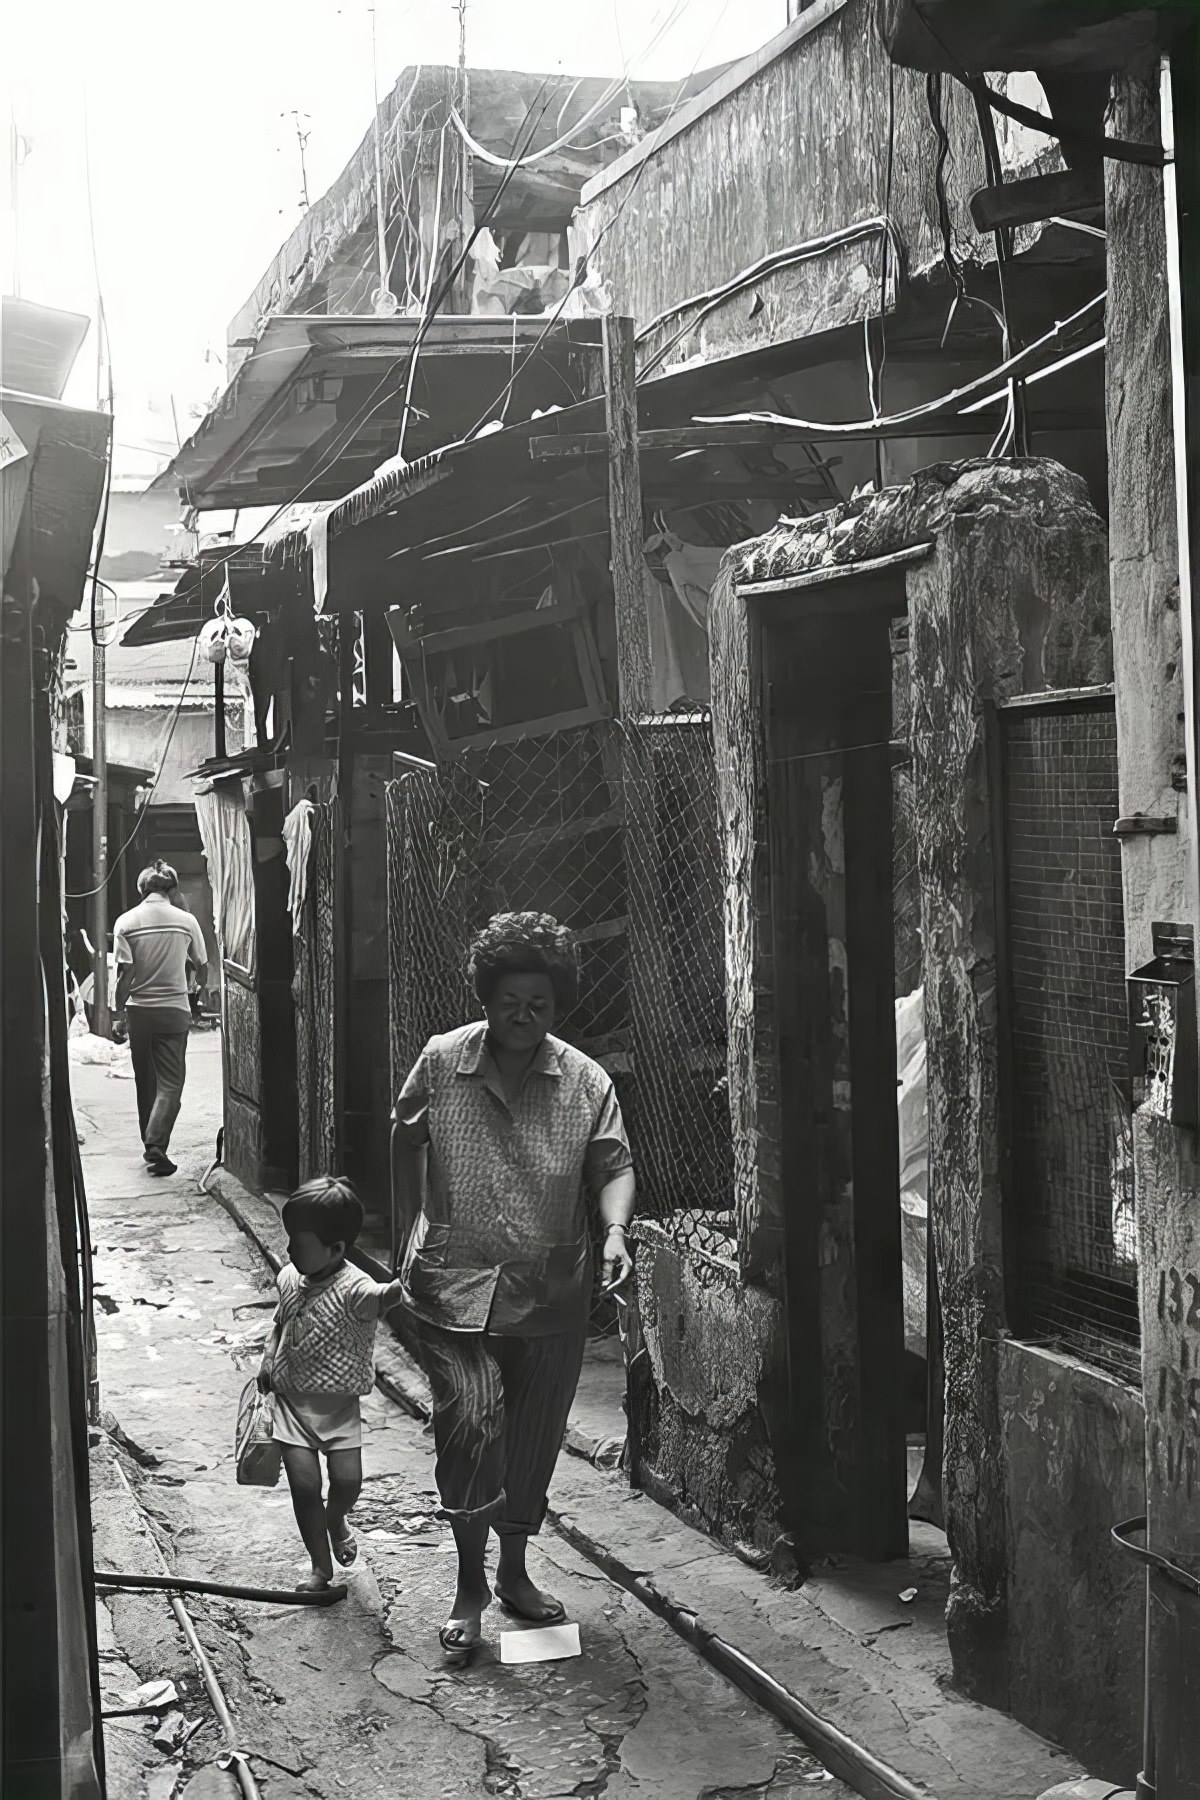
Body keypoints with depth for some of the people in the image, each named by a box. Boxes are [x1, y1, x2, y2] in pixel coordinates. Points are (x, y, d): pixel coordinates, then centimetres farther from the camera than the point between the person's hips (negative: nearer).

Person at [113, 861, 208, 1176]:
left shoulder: (126, 922, -4)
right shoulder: (185, 920, -4)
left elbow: (124, 975, -9)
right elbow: (202, 970, 5)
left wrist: (119, 1011, 2)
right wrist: (193, 976, 27)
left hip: (139, 1010, 2)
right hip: (174, 1010, -2)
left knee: (145, 1082, 16)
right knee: (170, 1083, 0)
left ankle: (150, 1144, 23)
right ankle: (156, 1143, -18)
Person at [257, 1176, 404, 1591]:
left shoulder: (353, 1288, -21)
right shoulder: (290, 1278, -2)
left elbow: (383, 1296, -43)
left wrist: (404, 1285, -64)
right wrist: (268, 1362, 4)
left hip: (338, 1401, -4)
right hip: (292, 1397, 4)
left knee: (348, 1479, -10)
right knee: (304, 1483, -4)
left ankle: (335, 1518, 28)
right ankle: (321, 1568, 14)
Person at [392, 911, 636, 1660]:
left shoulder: (586, 1081, -2)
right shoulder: (440, 1064, -3)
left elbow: (613, 1165, -3)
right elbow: (405, 1141, 13)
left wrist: (615, 1230, -21)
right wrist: (418, 1223, 13)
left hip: (551, 1295, 2)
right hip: (455, 1288, -2)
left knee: (535, 1438, 11)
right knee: (471, 1422, -16)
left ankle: (514, 1573, 34)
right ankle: (470, 1585, 0)